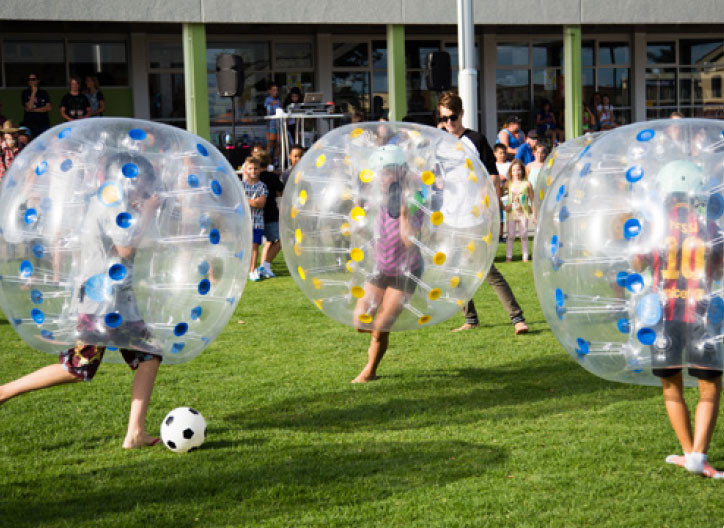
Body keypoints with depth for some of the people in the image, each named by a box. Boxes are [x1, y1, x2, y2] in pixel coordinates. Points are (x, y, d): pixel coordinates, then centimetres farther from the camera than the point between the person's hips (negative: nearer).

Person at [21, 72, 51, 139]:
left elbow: (48, 108, 1)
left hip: (44, 123, 2)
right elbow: (29, 107, -8)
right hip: (30, 123, -2)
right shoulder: (25, 93, 5)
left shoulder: (43, 93, 11)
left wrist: (34, 110, -6)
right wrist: (33, 93, -7)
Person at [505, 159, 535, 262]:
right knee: (511, 235, 1)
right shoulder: (509, 183, 3)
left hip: (523, 213, -1)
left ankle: (525, 257, 11)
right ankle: (508, 256, 7)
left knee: (523, 235, 4)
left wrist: (533, 214, 1)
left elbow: (532, 200, 3)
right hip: (511, 213, 1)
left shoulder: (527, 184, -2)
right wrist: (504, 206, -1)